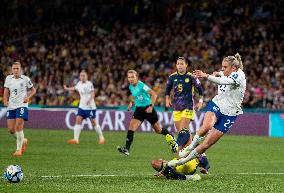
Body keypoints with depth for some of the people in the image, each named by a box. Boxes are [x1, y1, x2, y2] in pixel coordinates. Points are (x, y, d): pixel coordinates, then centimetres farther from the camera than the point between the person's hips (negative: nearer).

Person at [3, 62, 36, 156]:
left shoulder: (25, 79, -1)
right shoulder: (8, 78, 7)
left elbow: (33, 90, 9)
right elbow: (6, 91, 11)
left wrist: (28, 97, -9)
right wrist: (5, 101, -8)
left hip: (22, 105, -4)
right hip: (11, 106, 4)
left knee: (18, 126, -17)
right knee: (11, 129, -2)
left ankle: (19, 149, -7)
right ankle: (23, 140, 27)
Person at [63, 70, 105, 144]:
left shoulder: (89, 84, -10)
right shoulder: (79, 83, 8)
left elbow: (92, 93, -19)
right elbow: (75, 88, 30)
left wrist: (90, 99, -36)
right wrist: (67, 88, 39)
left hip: (90, 107, -6)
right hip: (82, 106, 6)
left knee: (93, 122, -3)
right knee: (78, 120, -5)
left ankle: (101, 138, 11)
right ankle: (76, 139, -6)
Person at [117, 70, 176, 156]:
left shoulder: (141, 85, -19)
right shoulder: (131, 87, 3)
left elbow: (154, 94, -20)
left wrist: (151, 106, -25)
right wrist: (131, 102, 8)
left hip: (148, 109, -6)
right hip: (139, 109, 6)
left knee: (158, 130, 9)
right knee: (131, 127, -15)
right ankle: (126, 149, -21)